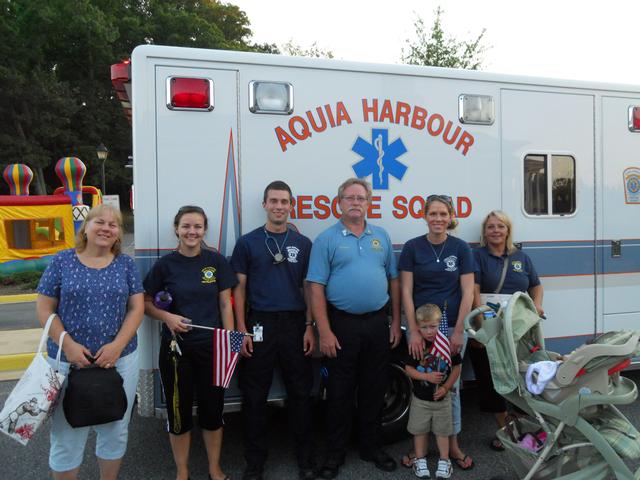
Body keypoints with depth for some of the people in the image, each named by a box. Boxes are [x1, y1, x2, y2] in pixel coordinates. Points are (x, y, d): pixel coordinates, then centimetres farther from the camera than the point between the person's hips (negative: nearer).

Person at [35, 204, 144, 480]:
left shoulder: (125, 264, 2)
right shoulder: (62, 261, -1)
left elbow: (136, 307, 0)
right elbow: (45, 309, -2)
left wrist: (117, 346, -13)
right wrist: (68, 345, -14)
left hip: (120, 359, 2)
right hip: (68, 361, -1)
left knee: (116, 431, 13)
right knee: (66, 435, 7)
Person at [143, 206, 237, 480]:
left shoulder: (216, 261, -2)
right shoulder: (165, 264, -3)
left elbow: (225, 304, 1)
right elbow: (145, 302, 4)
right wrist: (167, 317, -14)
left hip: (211, 346, 0)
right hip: (176, 347, 0)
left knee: (213, 409, 11)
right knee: (178, 411, 11)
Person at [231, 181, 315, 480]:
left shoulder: (302, 243, 7)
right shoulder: (247, 243, 2)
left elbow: (308, 288, 7)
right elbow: (239, 288, 1)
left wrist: (310, 327, -1)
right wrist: (242, 329, -5)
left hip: (295, 324, 1)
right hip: (259, 324, -1)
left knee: (300, 393, 9)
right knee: (255, 395, 7)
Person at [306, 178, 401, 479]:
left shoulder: (381, 236, 9)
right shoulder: (327, 239, -4)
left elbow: (393, 280, 13)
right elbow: (316, 288, -8)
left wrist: (395, 322, 8)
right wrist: (325, 332, -13)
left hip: (378, 322, 4)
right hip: (342, 323, -3)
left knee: (375, 388, 13)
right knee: (340, 391, 6)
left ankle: (371, 446, 31)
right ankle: (335, 453, 22)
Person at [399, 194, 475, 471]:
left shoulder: (461, 248, -1)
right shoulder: (412, 248, -3)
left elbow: (467, 293, -2)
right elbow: (406, 292, -5)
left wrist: (458, 332, -7)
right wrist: (414, 331, -11)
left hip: (452, 326, 1)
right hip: (420, 326, 0)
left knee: (450, 385, 11)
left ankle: (452, 445, 27)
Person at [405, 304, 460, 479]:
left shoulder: (447, 344, -10)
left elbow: (456, 367, -3)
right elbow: (408, 368, -9)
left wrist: (446, 387, -10)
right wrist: (427, 376, -22)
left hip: (442, 398, 0)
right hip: (420, 398, 0)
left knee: (442, 430, 13)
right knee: (420, 430, 12)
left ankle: (444, 460, 30)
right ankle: (420, 460, 28)